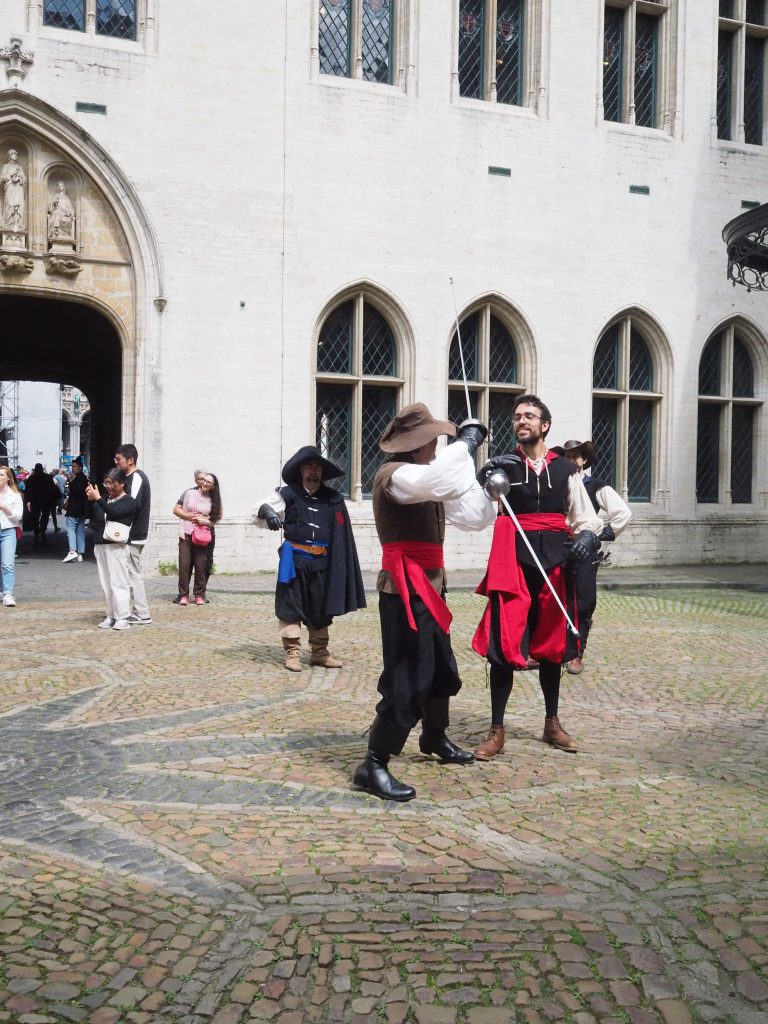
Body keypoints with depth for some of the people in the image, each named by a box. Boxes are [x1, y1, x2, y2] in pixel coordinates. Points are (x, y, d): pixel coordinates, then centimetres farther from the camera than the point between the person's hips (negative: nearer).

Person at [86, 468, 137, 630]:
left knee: (118, 582, -7)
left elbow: (114, 513, -19)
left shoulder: (128, 501, -2)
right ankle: (111, 616, 13)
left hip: (116, 546, -7)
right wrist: (90, 500, 0)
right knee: (106, 583, 7)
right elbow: (93, 519, 12)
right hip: (100, 544, 7)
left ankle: (123, 617, -4)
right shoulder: (105, 500, 17)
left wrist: (97, 499, -21)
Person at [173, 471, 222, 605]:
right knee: (184, 564, -4)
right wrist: (189, 516, -9)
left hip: (203, 536, 0)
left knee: (201, 565, -1)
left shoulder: (214, 500, 5)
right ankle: (183, 595, 2)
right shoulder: (189, 493, 3)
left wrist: (207, 521, -10)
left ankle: (199, 594, 11)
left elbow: (217, 517, 7)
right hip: (186, 534, 0)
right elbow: (176, 509, 5)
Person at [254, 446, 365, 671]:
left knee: (321, 608, 10)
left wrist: (338, 564, 3)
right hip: (295, 559, -3)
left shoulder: (333, 499, 7)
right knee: (291, 606, -1)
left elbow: (341, 535, 8)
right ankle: (292, 653, 7)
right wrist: (266, 511, -19)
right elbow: (258, 516, 4)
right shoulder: (288, 494, 1)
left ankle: (319, 652, 22)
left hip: (322, 562, 3)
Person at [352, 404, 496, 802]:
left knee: (441, 669, 22)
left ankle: (434, 739, 44)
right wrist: (466, 441, -23)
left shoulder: (427, 482, 16)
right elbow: (436, 476, -37)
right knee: (408, 678, -11)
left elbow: (473, 517, 12)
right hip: (404, 590, -10)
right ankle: (373, 766, -3)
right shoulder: (393, 475, -15)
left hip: (429, 587, 10)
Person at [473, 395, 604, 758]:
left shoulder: (565, 469, 8)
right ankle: (496, 731, 7)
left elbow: (585, 515, 7)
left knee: (551, 643, 14)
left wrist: (588, 535, -16)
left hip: (555, 559, 2)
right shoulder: (502, 466, 3)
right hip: (514, 559, -2)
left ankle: (552, 723, 30)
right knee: (504, 644, -4)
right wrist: (483, 478, -33)